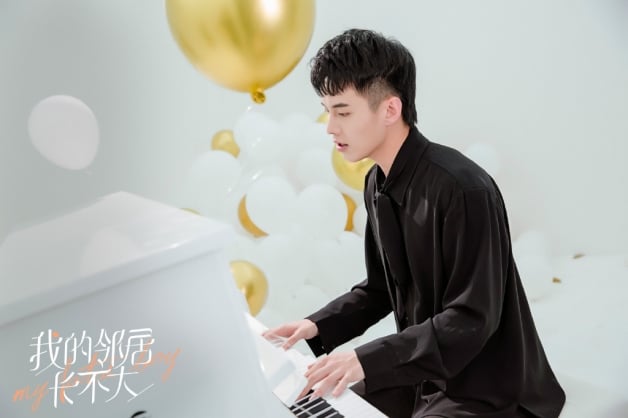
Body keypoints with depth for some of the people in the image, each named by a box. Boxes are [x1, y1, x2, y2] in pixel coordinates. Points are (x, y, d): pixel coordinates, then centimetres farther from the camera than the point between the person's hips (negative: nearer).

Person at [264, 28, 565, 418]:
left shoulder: (461, 188, -26)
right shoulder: (377, 184, 1)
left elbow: (473, 320, -26)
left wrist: (369, 360, -32)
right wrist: (318, 327, -3)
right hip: (424, 373, 7)